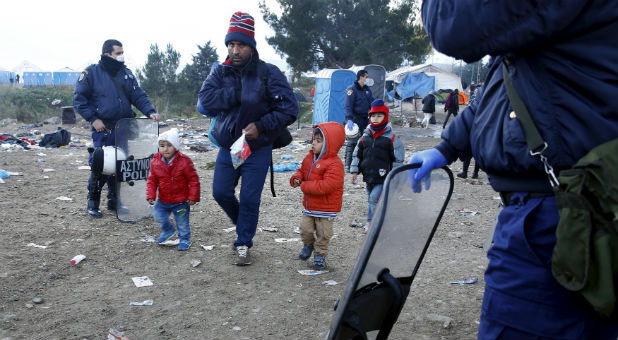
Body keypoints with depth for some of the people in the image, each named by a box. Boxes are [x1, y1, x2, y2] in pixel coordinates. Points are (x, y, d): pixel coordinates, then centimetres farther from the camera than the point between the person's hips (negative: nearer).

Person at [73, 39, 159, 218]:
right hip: (103, 129, -5)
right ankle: (93, 203, 11)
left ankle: (114, 200, 23)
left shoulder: (126, 73, 12)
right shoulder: (91, 73, -2)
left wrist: (150, 111, -8)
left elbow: (139, 96, 9)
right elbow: (79, 99, -2)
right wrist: (93, 119, -11)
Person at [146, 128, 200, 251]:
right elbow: (152, 180, 3)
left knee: (182, 222, 7)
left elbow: (194, 179, -12)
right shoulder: (155, 162, -6)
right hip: (163, 200, 4)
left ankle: (185, 239, 30)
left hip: (181, 201, -4)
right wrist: (150, 195, -7)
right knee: (158, 216, 13)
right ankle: (168, 231, 41)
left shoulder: (184, 161, -18)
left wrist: (193, 197, -13)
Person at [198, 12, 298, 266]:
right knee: (221, 192, 8)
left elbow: (289, 109, -15)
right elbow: (206, 97, -17)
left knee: (249, 199, -1)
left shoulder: (269, 73, -12)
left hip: (257, 150, -4)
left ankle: (244, 244, 17)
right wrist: (238, 95, -25)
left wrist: (261, 126, -23)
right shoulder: (221, 72, -1)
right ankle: (244, 223, 36)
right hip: (227, 147, 4)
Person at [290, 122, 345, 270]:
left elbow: (326, 186, -31)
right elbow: (302, 170, 18)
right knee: (305, 229, 11)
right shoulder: (309, 157, 2)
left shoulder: (334, 164, -23)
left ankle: (320, 254, 26)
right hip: (309, 206, 6)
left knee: (323, 234, 7)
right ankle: (308, 244, 40)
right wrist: (296, 178, -7)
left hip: (326, 209, -6)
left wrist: (304, 186, -24)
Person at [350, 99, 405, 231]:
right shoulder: (365, 137, 5)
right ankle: (371, 223, 29)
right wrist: (355, 171, 6)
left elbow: (398, 159, -4)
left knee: (375, 199, -14)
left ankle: (371, 222, 1)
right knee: (371, 200, 15)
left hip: (383, 178, -5)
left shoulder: (391, 138, -8)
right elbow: (357, 154, 13)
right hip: (368, 176, 5)